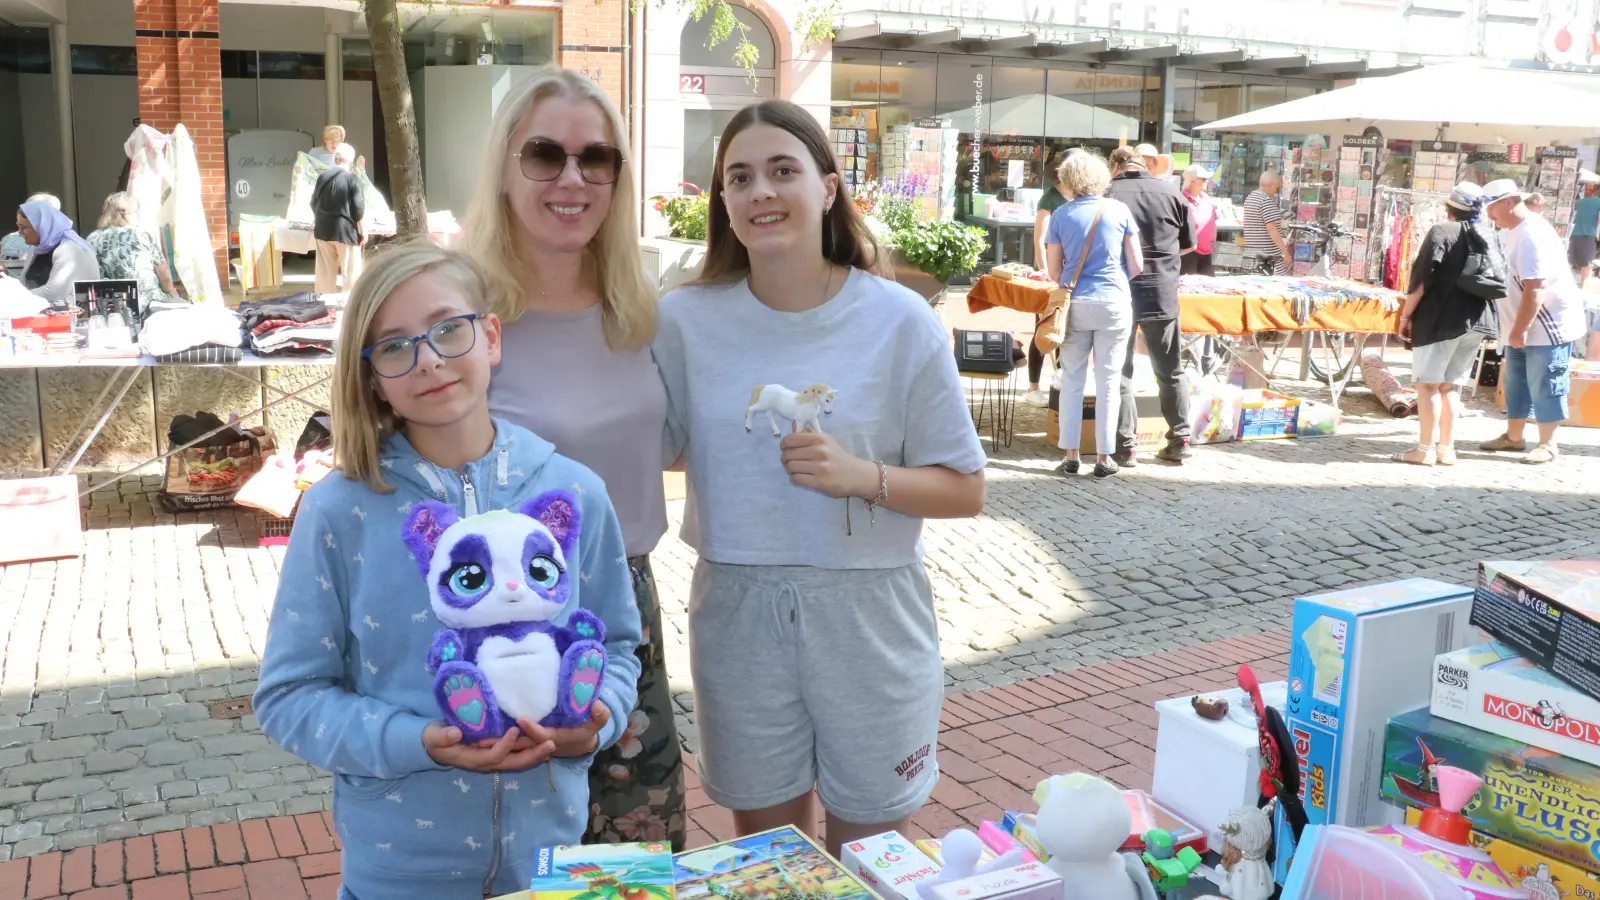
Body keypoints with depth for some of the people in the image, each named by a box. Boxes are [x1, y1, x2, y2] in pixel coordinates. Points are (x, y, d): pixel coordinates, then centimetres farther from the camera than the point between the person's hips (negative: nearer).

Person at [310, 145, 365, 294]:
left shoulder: (323, 177, 5)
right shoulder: (352, 179, -10)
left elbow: (313, 204, 13)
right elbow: (358, 209, -11)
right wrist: (363, 231, 0)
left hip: (323, 230, 5)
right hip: (346, 231, -5)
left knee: (325, 271, 11)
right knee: (351, 272, 1)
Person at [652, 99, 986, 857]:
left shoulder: (900, 322, -8)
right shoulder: (686, 319, -5)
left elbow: (964, 490, -5)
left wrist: (864, 476, -19)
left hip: (868, 613, -1)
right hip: (739, 612, 1)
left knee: (866, 855, 16)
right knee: (765, 846, 18)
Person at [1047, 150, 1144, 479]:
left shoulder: (1061, 215, 0)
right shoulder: (1119, 210, 0)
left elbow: (1054, 272, 3)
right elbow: (1136, 265, 2)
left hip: (1075, 305, 1)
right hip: (1113, 304, 0)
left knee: (1072, 381, 9)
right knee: (1108, 382, 5)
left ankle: (1070, 454, 10)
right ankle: (1104, 457, 9)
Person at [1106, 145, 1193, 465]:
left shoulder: (1108, 195, -7)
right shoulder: (1171, 193, 1)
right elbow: (1188, 244, 11)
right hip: (1163, 293, 2)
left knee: (1120, 372, 7)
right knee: (1170, 371, 15)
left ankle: (1126, 446, 6)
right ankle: (1180, 441, 19)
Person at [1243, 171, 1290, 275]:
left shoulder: (1249, 198, 15)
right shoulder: (1267, 201, -14)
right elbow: (1271, 229, -21)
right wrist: (1285, 250, -20)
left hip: (1251, 251, 9)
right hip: (1268, 253, -9)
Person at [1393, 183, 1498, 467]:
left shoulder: (1442, 232, -8)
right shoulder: (1490, 236, 11)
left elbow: (1422, 279, -14)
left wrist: (1406, 315, -7)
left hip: (1441, 320, -6)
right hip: (1477, 322, 6)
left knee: (1428, 383, -2)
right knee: (1449, 386, 13)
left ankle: (1425, 449, -4)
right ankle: (1446, 448, 12)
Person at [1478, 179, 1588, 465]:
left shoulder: (1532, 235, -23)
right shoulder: (1509, 232, 8)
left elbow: (1535, 289, -27)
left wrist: (1520, 330, -23)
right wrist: (1515, 329, 15)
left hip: (1549, 324, -10)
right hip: (1523, 325, 10)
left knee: (1544, 386, -1)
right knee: (1515, 382, 15)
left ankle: (1548, 444, 8)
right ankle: (1513, 437, 26)